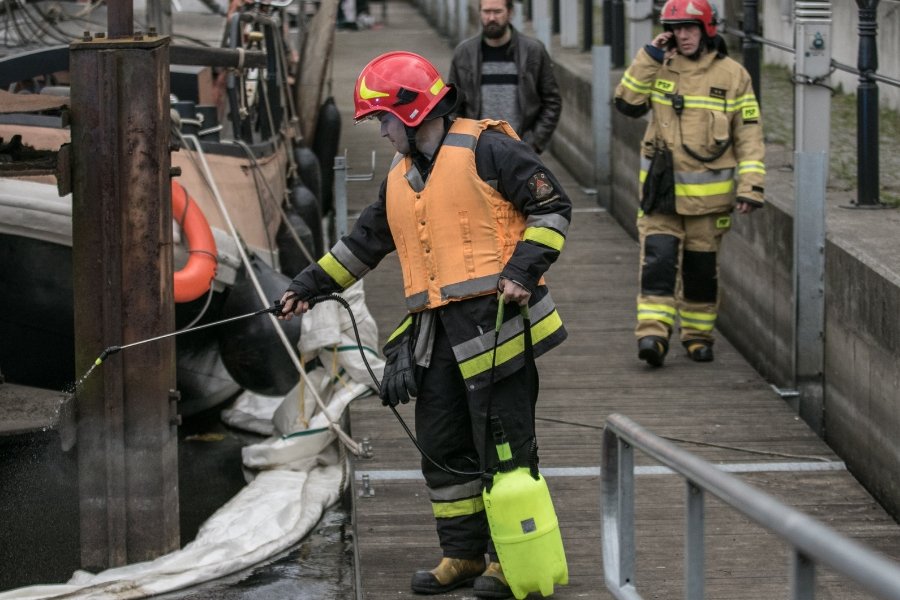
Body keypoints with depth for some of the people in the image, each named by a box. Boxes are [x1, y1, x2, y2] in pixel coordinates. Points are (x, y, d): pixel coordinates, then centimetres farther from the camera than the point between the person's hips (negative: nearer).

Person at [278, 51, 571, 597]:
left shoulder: (484, 149, -5)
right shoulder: (400, 180, 19)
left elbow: (552, 206, -7)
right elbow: (363, 243, 29)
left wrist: (522, 269, -16)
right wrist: (311, 284, 28)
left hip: (495, 321, -8)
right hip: (437, 334, 8)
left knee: (503, 444, -3)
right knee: (443, 447, 9)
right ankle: (464, 554, 20)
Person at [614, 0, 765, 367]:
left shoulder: (732, 75, -1)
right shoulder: (659, 68, 6)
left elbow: (749, 136, -1)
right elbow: (628, 103, -6)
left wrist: (751, 186, -9)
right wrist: (648, 59, -11)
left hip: (708, 195, -1)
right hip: (661, 189, 1)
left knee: (701, 267, 9)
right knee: (658, 260, -11)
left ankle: (698, 335, 23)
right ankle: (653, 334, -16)